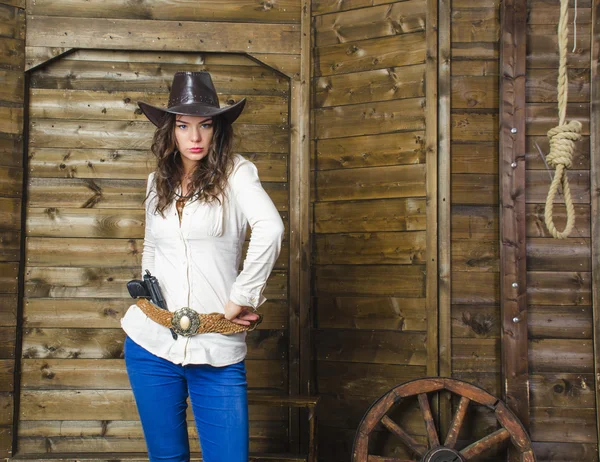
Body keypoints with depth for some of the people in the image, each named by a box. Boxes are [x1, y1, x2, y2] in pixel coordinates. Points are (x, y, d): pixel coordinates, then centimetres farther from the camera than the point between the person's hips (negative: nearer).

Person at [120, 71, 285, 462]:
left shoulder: (235, 172, -5)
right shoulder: (159, 183, 10)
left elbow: (270, 230, -22)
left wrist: (241, 298, -19)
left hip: (218, 349, -4)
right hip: (151, 341, 4)